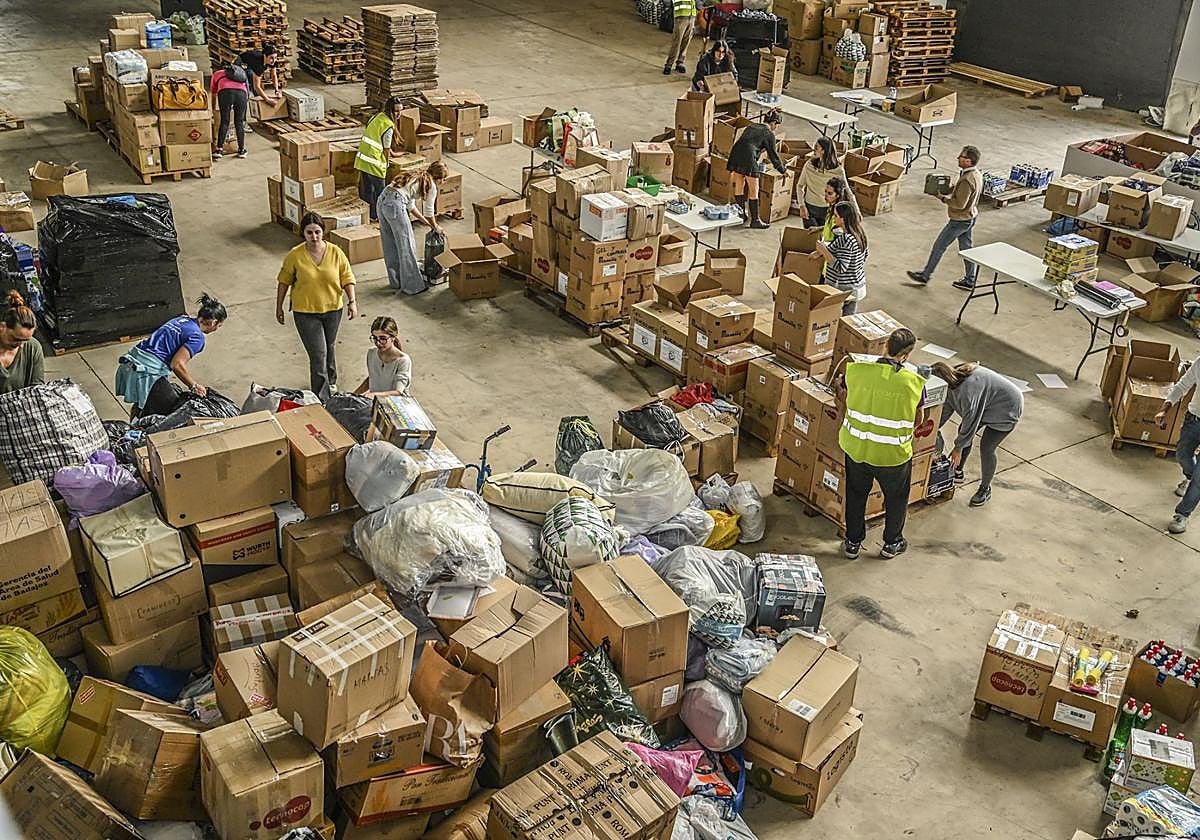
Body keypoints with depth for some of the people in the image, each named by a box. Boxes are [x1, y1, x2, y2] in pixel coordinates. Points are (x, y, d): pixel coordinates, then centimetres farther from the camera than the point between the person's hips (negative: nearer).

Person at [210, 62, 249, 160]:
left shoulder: (217, 74, 34)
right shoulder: (241, 73, 39)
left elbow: (213, 94, 38)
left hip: (225, 91, -2)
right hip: (242, 92, 2)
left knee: (224, 121, 7)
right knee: (239, 122, 13)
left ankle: (219, 149, 2)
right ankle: (241, 150, 18)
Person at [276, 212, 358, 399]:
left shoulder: (336, 252, -9)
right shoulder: (295, 255, -13)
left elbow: (347, 278, -1)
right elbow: (284, 281, -1)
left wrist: (352, 301, -11)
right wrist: (279, 307, 4)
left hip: (332, 309, 3)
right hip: (305, 313, -3)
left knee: (329, 348, 23)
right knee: (318, 355, -8)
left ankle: (330, 381, 48)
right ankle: (321, 398, -1)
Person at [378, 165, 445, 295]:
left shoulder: (415, 177, 28)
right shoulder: (431, 185, 5)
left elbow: (411, 206, 31)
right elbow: (428, 212, 12)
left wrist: (427, 223, 38)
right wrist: (436, 227, 29)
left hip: (382, 199, 9)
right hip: (395, 204, -8)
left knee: (390, 245, 18)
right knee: (406, 246, 3)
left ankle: (396, 281, 31)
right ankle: (412, 285, 10)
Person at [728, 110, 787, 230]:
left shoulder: (751, 127, 24)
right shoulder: (769, 133, 6)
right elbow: (773, 154, 8)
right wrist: (782, 171, 19)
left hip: (735, 154, 7)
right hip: (748, 158, -7)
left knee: (739, 186, 18)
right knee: (753, 191, 2)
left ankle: (741, 214, 29)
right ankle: (755, 220, 6)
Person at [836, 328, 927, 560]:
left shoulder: (856, 371, -14)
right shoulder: (914, 383, -18)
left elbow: (841, 393, 8)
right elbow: (918, 420, -3)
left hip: (857, 448, 2)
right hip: (893, 454, -2)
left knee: (856, 495, 25)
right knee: (896, 497, 25)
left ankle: (853, 542, 38)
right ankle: (891, 544, 41)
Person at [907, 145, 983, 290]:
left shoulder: (967, 180, -29)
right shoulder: (977, 175, 1)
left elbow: (959, 204, -28)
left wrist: (943, 198, -16)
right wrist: (951, 189, 3)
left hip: (959, 221, -9)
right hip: (970, 218, 9)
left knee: (939, 246, 5)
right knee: (966, 248, 18)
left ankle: (925, 275, 17)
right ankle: (969, 280, 26)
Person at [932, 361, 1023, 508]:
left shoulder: (967, 389, -40)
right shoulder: (954, 382, -13)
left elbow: (969, 422, -30)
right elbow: (947, 407, 0)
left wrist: (958, 448, -18)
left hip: (1006, 408, -9)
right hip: (986, 404, 9)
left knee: (986, 448, -8)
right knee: (963, 431, 11)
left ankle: (985, 489, 12)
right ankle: (958, 473, 29)